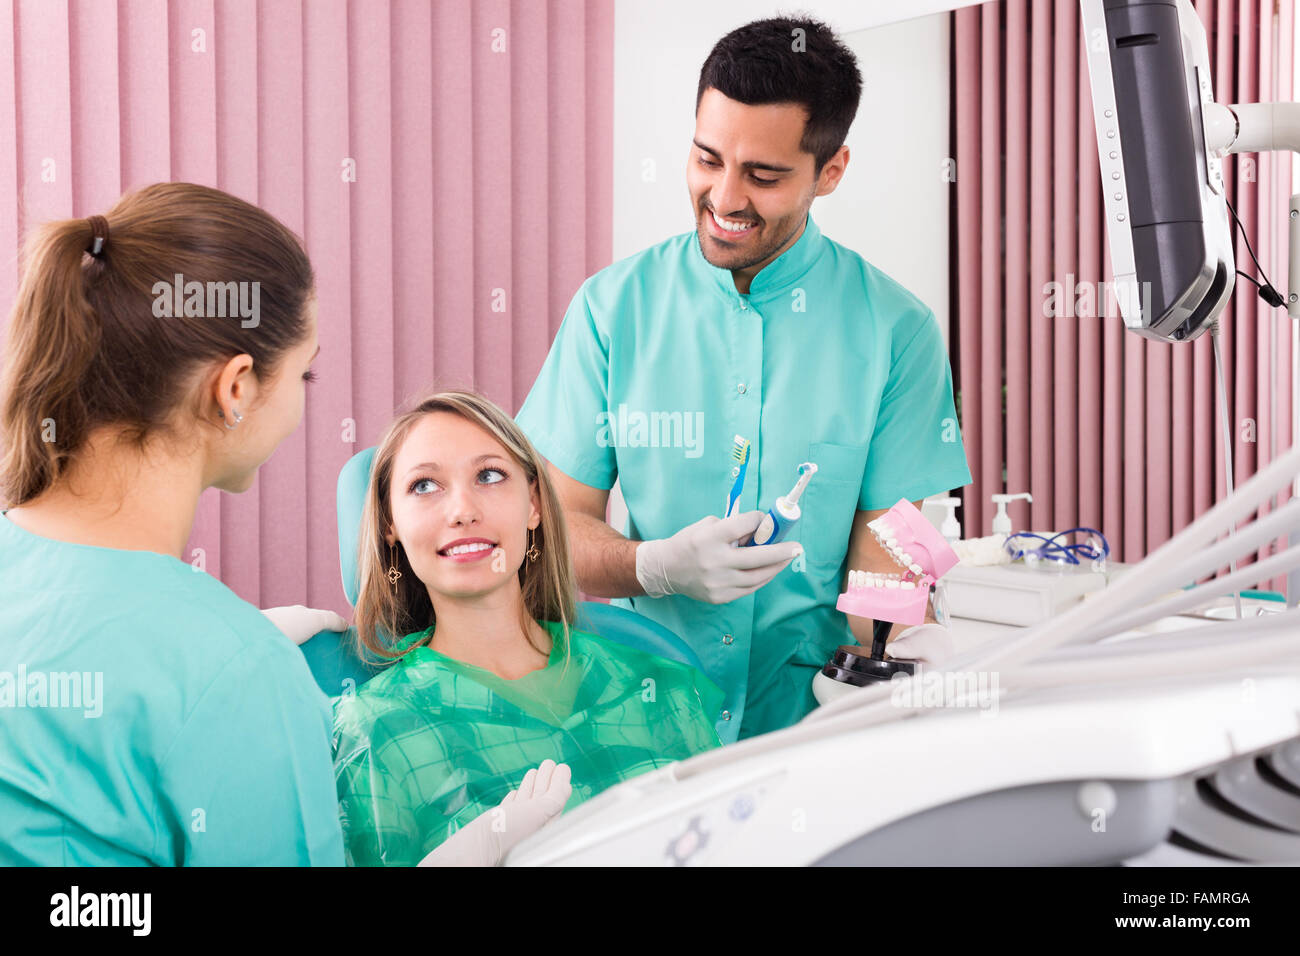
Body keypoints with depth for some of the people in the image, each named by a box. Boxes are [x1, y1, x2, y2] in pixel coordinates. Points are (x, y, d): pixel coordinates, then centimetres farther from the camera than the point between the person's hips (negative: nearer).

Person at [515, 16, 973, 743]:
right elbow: (559, 525, 4)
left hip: (809, 722, 1)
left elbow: (884, 545, 1)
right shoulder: (613, 306, 4)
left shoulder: (896, 329, 3)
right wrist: (660, 567, -16)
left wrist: (903, 641, -21)